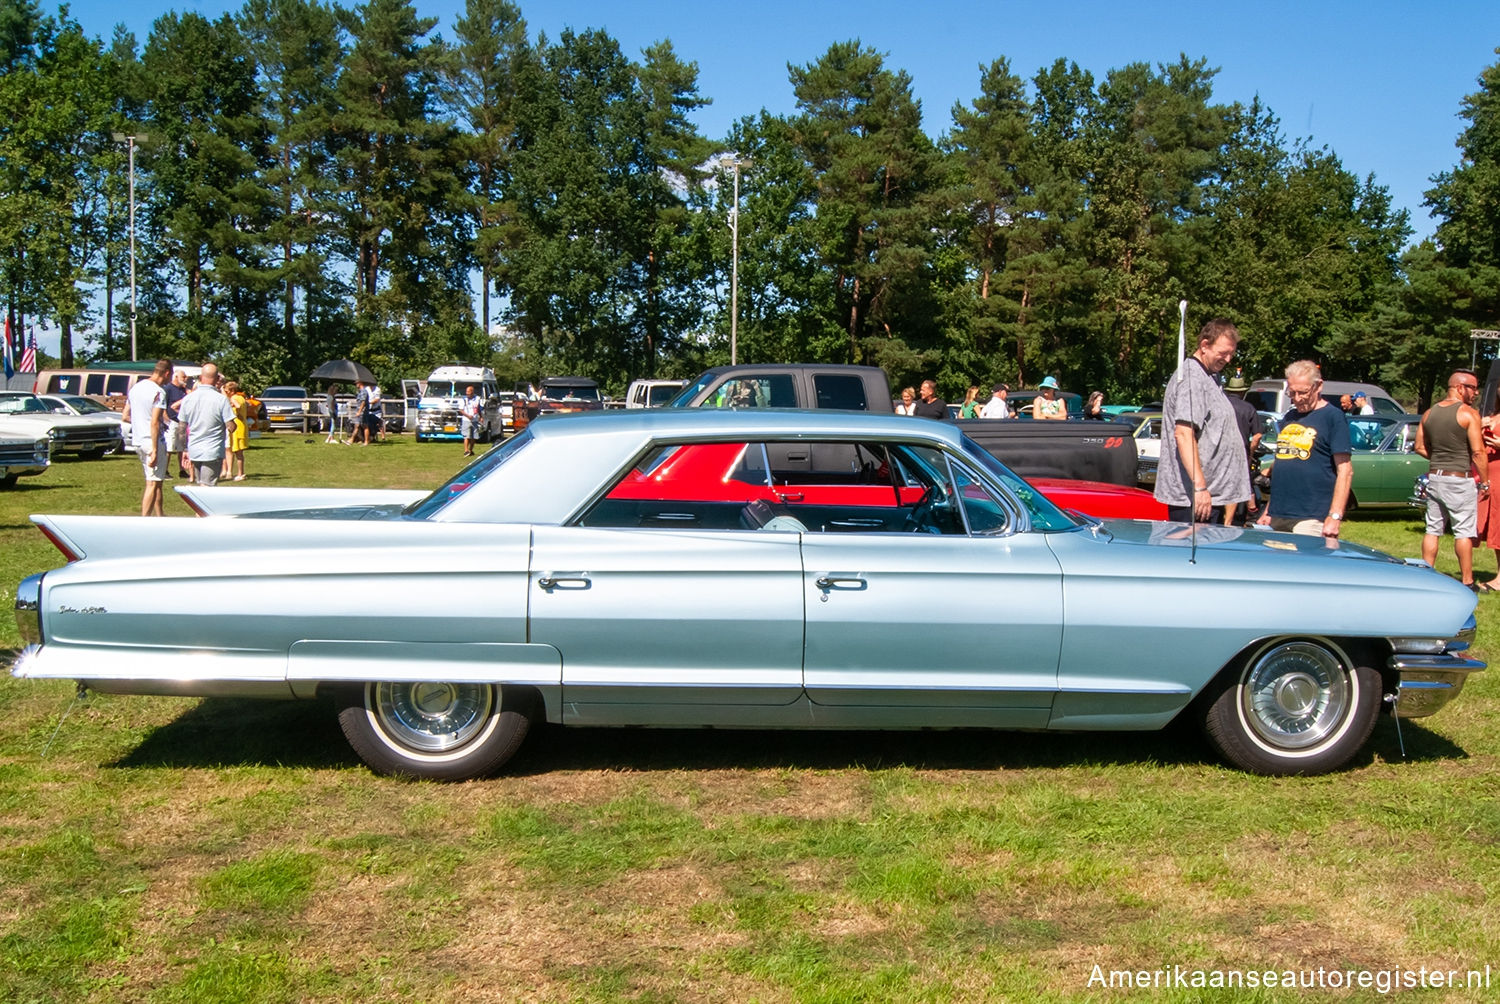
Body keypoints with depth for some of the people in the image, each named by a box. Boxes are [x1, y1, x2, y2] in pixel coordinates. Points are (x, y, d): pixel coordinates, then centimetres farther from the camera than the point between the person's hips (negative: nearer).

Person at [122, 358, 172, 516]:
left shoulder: (135, 388, 11)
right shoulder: (159, 392, -15)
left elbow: (126, 416, 14)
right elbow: (155, 423, -21)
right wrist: (155, 450, -21)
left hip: (138, 440, 8)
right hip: (153, 441, -8)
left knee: (155, 481, 18)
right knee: (153, 484, -3)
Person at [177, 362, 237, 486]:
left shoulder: (187, 399, 3)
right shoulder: (222, 399, -12)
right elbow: (231, 427, -12)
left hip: (194, 451, 5)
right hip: (213, 452, -5)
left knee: (201, 486, 18)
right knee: (207, 490, -3)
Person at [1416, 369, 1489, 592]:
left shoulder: (1429, 413, 7)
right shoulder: (1468, 413, -11)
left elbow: (1420, 447, 11)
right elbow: (1478, 452, -13)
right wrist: (1485, 483, -6)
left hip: (1434, 477, 6)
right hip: (1459, 480, -6)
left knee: (1432, 529, 11)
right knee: (1464, 532, 1)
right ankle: (1467, 581, 5)